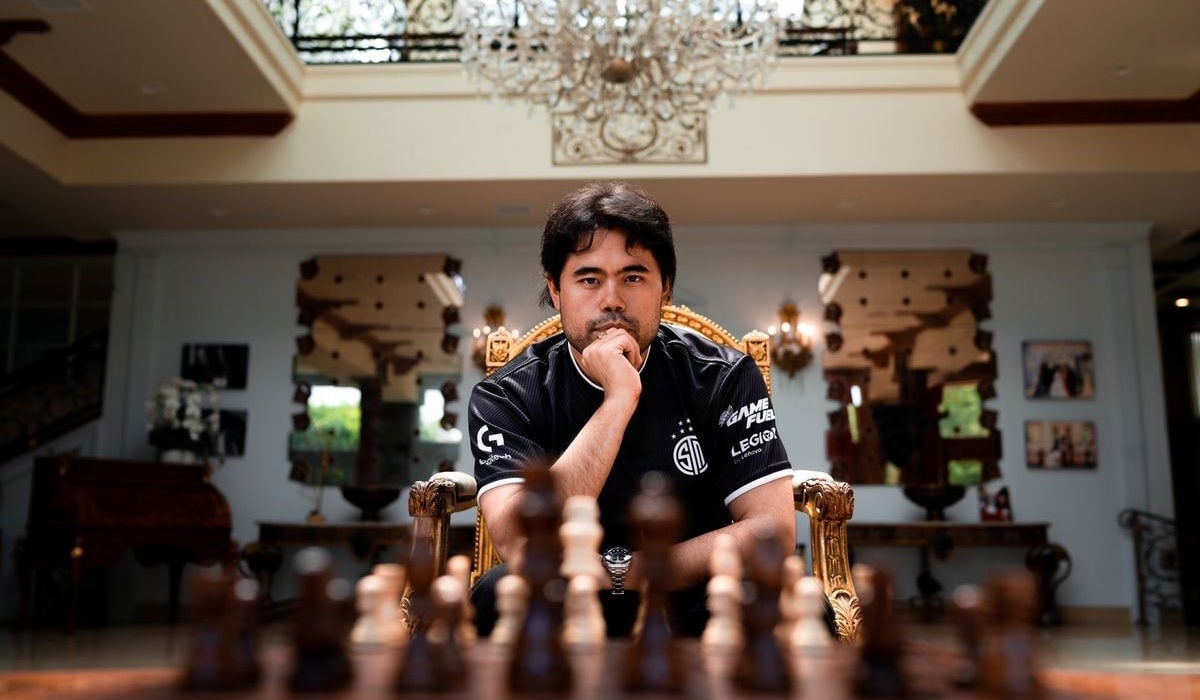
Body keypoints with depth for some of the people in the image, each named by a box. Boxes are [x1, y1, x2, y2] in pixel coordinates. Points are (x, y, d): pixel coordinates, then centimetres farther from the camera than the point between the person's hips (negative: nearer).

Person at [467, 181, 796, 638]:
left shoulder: (723, 378, -7)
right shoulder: (507, 395, -10)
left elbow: (774, 529, -15)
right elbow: (523, 548, -25)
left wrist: (616, 570, -18)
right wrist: (617, 400, -28)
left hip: (692, 608, 1)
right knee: (503, 595, -32)